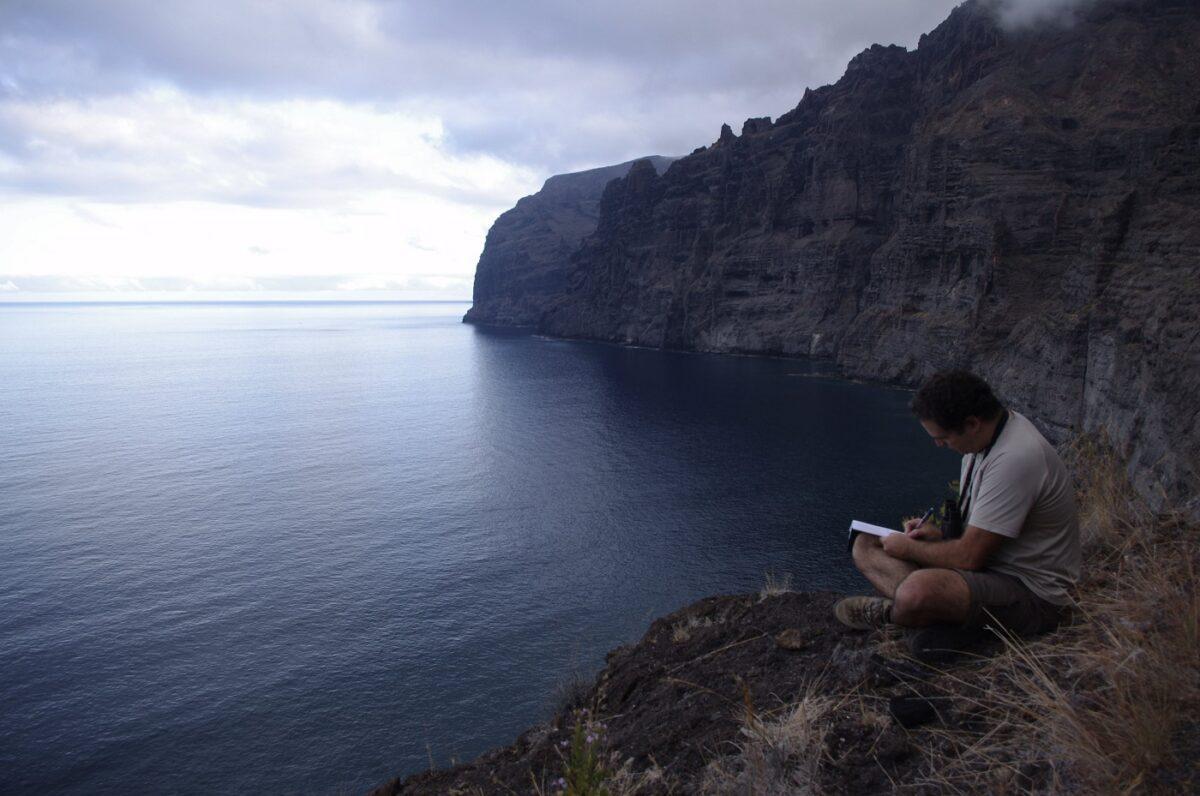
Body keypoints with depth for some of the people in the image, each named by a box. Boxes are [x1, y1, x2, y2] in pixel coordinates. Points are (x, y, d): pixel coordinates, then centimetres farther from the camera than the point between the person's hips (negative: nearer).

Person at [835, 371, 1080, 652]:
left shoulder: (1015, 459, -28)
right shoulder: (987, 432, 3)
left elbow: (969, 556, -25)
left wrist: (908, 548, -9)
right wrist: (940, 533, 3)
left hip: (1033, 595, -10)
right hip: (991, 563, 10)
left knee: (917, 592, -38)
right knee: (866, 545, 4)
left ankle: (889, 613, -5)